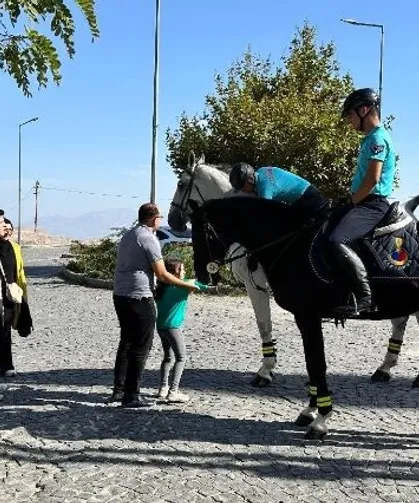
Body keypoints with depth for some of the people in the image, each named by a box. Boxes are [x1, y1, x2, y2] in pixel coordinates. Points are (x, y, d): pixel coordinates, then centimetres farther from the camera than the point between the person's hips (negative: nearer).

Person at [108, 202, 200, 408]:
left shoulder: (127, 236, 15)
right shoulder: (149, 238, -12)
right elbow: (162, 275, -14)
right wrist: (188, 285, -3)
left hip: (120, 296, 9)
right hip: (139, 298, -9)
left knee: (126, 343, 17)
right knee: (140, 347, -1)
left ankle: (118, 391, 22)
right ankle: (131, 396, 3)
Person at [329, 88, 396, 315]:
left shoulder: (378, 138, -12)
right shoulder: (370, 138, 19)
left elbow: (372, 179, -20)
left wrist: (352, 201, -11)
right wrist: (349, 199, 13)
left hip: (372, 204, -11)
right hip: (363, 201, 11)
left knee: (337, 241, -29)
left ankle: (364, 296, -25)